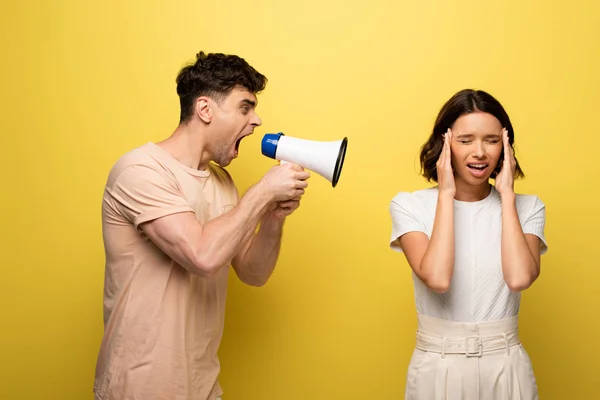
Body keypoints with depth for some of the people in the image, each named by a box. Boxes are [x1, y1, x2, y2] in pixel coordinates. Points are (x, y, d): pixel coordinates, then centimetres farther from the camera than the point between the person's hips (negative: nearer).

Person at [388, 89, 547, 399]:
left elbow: (519, 278, -19)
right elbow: (437, 279, -22)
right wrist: (446, 194, -16)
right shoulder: (409, 205, -6)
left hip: (506, 368, 2)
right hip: (437, 367, -1)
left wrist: (507, 194, -12)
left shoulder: (527, 207, -1)